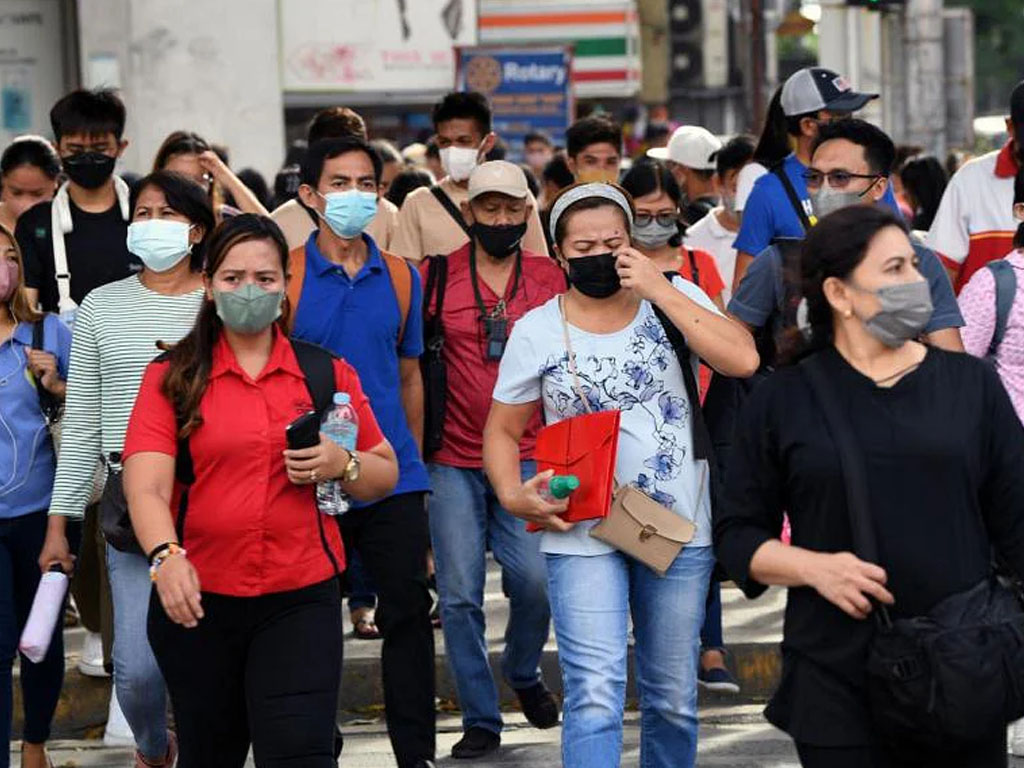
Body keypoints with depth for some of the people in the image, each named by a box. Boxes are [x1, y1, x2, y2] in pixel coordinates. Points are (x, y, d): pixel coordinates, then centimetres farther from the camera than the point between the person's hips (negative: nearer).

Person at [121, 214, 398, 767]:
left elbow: (386, 475, 12)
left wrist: (342, 465, -10)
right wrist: (165, 555, -32)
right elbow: (146, 485, -12)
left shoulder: (326, 372, 7)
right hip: (196, 598, 0)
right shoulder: (172, 376, 1)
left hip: (300, 597, 0)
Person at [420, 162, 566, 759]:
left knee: (534, 579, -10)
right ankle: (481, 718, 11)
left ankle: (524, 673, 20)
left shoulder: (551, 279, 4)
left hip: (526, 457, 0)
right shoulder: (439, 276, 0)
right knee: (460, 594, -1)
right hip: (455, 460, 0)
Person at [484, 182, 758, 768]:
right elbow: (503, 430, 9)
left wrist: (659, 290, -16)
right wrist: (513, 496, -11)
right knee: (595, 696, -13)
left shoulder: (675, 299, 0)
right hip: (583, 537, -1)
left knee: (674, 698, 12)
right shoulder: (537, 332, 1)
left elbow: (743, 361, -15)